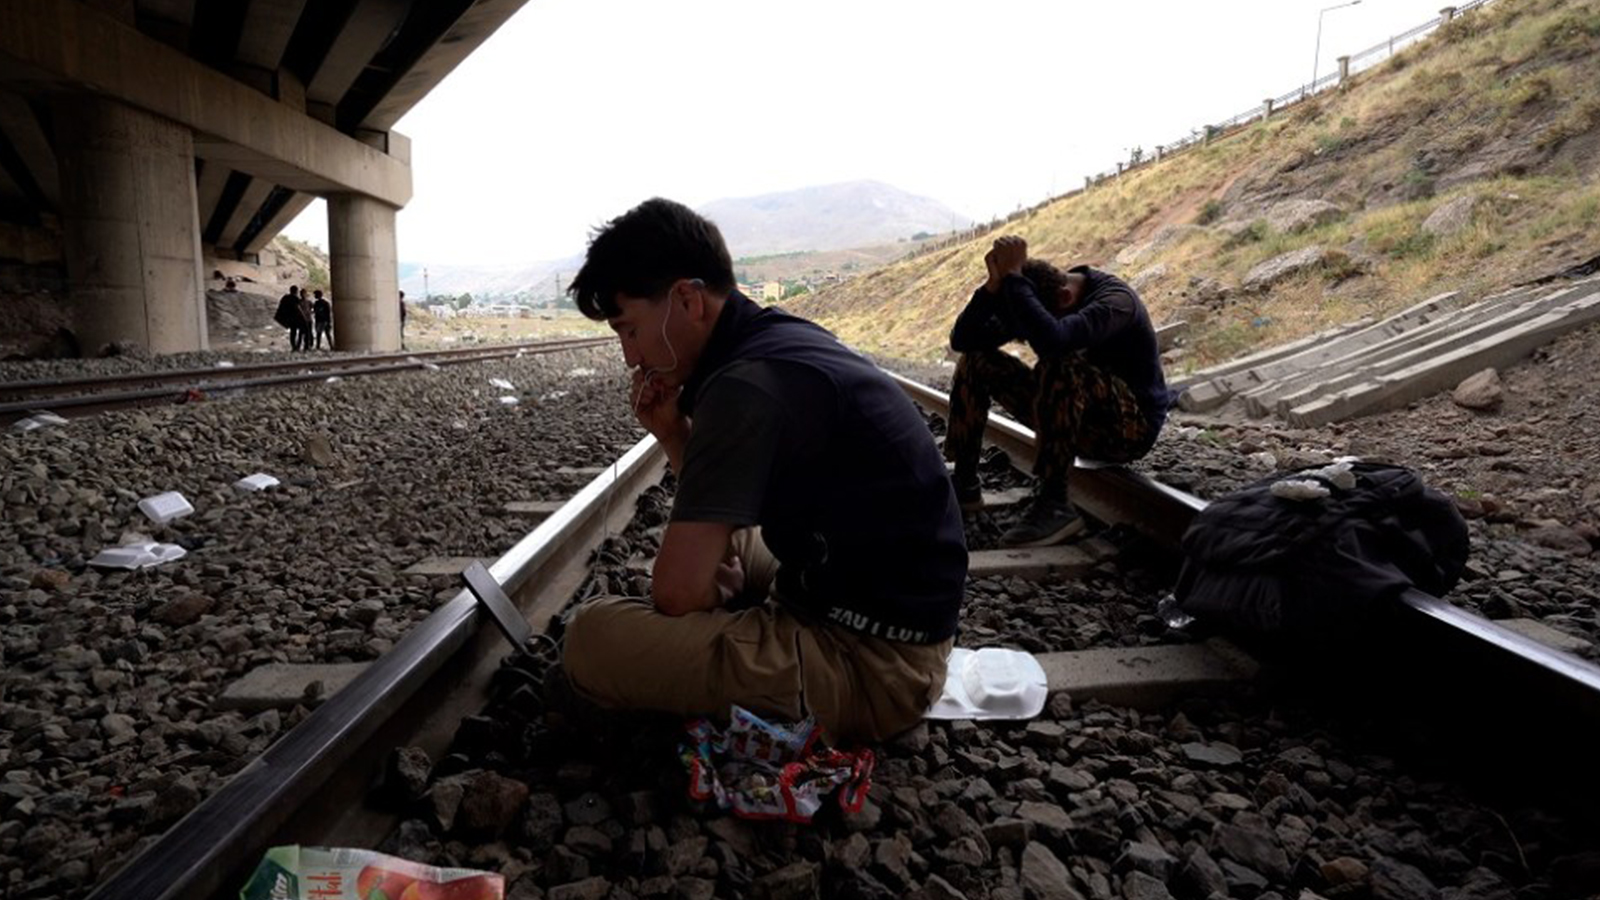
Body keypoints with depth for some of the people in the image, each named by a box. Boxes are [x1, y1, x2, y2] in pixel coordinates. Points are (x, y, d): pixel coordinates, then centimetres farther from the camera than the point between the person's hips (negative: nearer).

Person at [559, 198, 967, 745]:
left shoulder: (747, 387, -23)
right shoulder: (781, 339, 6)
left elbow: (678, 592, -22)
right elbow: (723, 509, 17)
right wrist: (672, 433, 1)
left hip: (871, 663, -10)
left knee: (591, 638, -18)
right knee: (706, 538, 30)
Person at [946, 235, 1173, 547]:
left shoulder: (1115, 300, -24)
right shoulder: (1042, 300, -4)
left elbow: (1051, 340, -46)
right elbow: (962, 340, -11)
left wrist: (1013, 277, -36)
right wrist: (995, 283, -25)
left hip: (1130, 427, -7)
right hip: (1074, 419, 7)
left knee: (1059, 367, -37)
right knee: (975, 359, -2)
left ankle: (1056, 504, -31)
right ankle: (964, 483, -1)